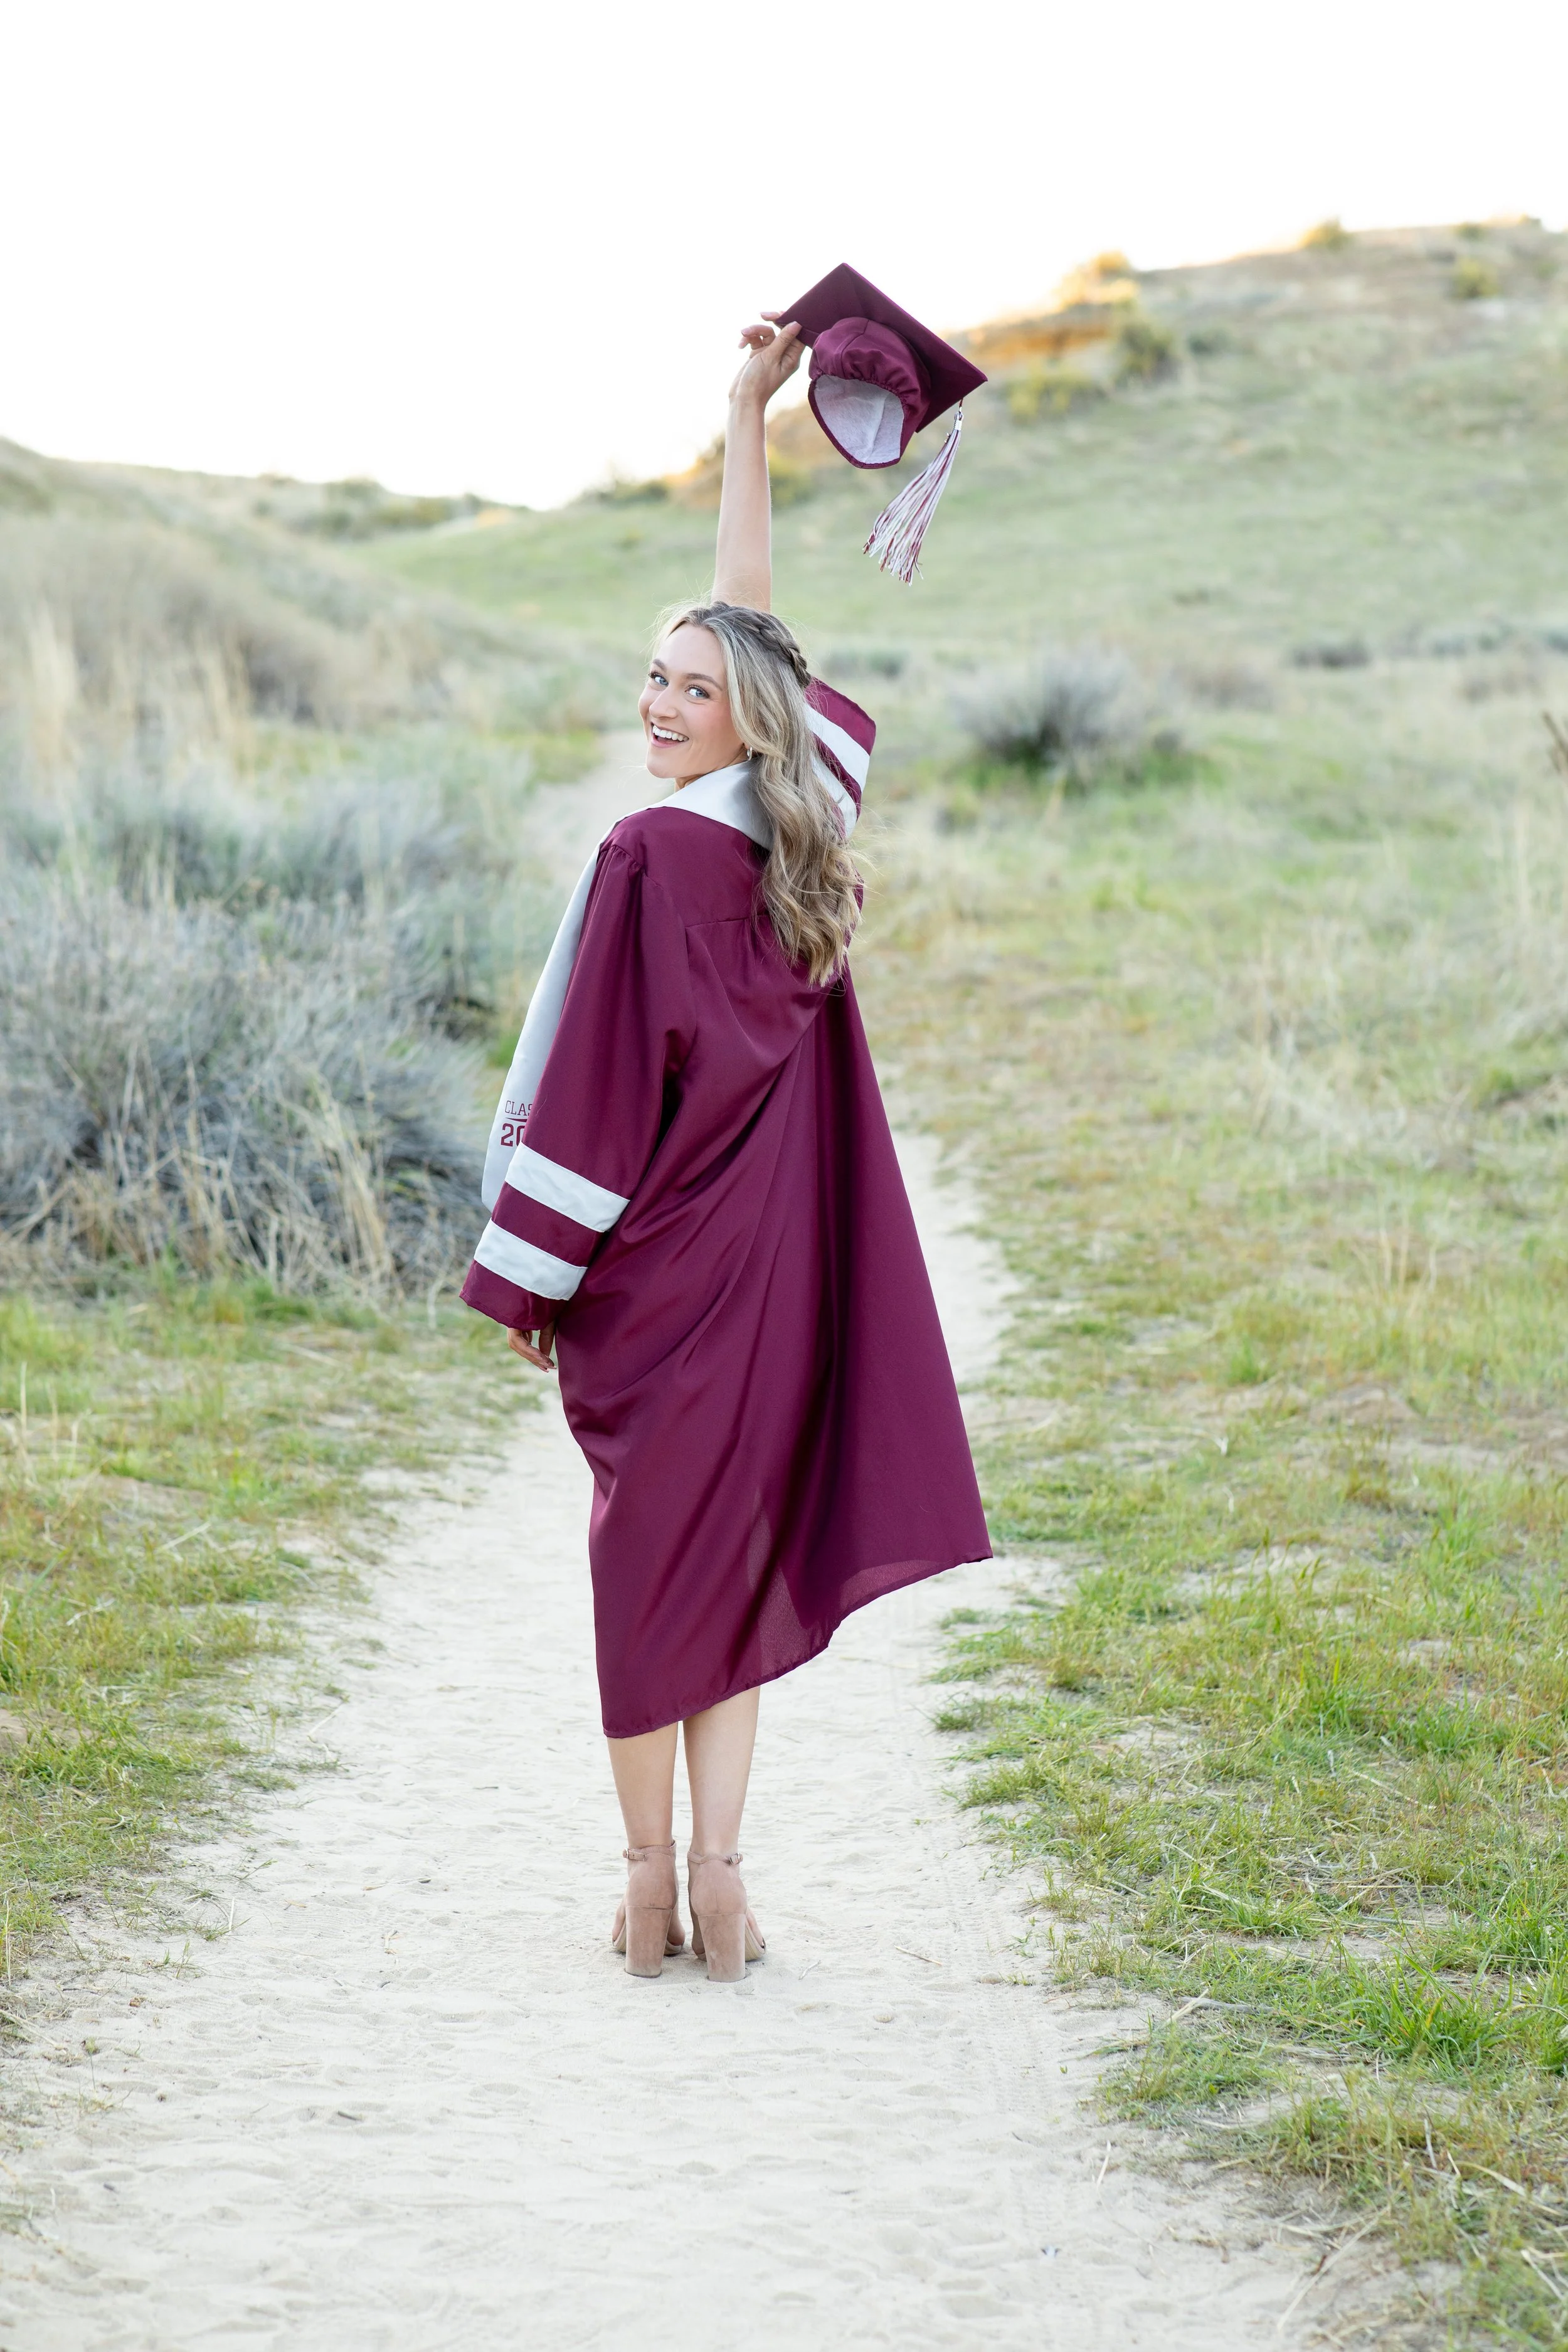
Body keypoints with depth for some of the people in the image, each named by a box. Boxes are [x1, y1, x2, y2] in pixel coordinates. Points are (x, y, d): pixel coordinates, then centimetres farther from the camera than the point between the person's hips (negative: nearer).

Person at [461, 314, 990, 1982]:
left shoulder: (651, 859, -17)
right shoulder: (795, 826, 0)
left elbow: (599, 1078, -16)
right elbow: (749, 614, 11)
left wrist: (530, 1277, -9)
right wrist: (750, 417, 17)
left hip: (659, 1260, -5)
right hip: (775, 1253, 5)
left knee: (649, 1551, 7)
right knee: (738, 1539, 10)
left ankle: (650, 1876, 12)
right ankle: (716, 1874, 7)